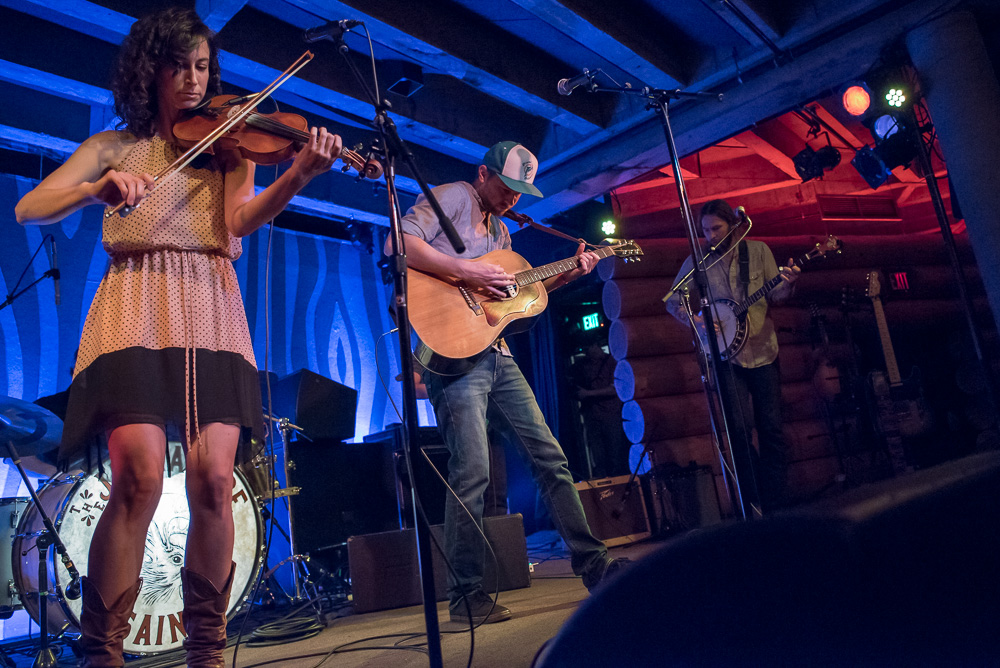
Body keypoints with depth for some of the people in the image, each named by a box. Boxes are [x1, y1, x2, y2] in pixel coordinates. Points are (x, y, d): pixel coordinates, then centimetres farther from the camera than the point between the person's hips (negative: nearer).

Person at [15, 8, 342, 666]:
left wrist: (300, 175, -20)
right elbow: (29, 208, 7)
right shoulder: (113, 146, 18)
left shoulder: (229, 145, 19)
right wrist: (98, 187, -13)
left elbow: (242, 220, -2)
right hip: (135, 309, -1)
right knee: (140, 477, -17)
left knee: (213, 478, -12)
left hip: (210, 314, 1)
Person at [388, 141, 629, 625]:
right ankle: (465, 595, 4)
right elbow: (399, 244, -17)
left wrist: (567, 276, 17)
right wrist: (467, 270, -21)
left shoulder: (500, 230, 24)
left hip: (497, 355, 9)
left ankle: (592, 563, 17)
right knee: (472, 472, -11)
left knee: (551, 459, 7)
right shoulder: (452, 197, -1)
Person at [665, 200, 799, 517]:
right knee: (740, 427, -7)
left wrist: (786, 283, -16)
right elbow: (672, 301, 6)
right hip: (726, 352, -1)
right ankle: (753, 506, 6)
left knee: (771, 426, 2)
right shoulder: (697, 261, 1)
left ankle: (775, 506, 13)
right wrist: (695, 319, -11)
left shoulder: (758, 250, 5)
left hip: (763, 350, 1)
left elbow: (776, 297, 5)